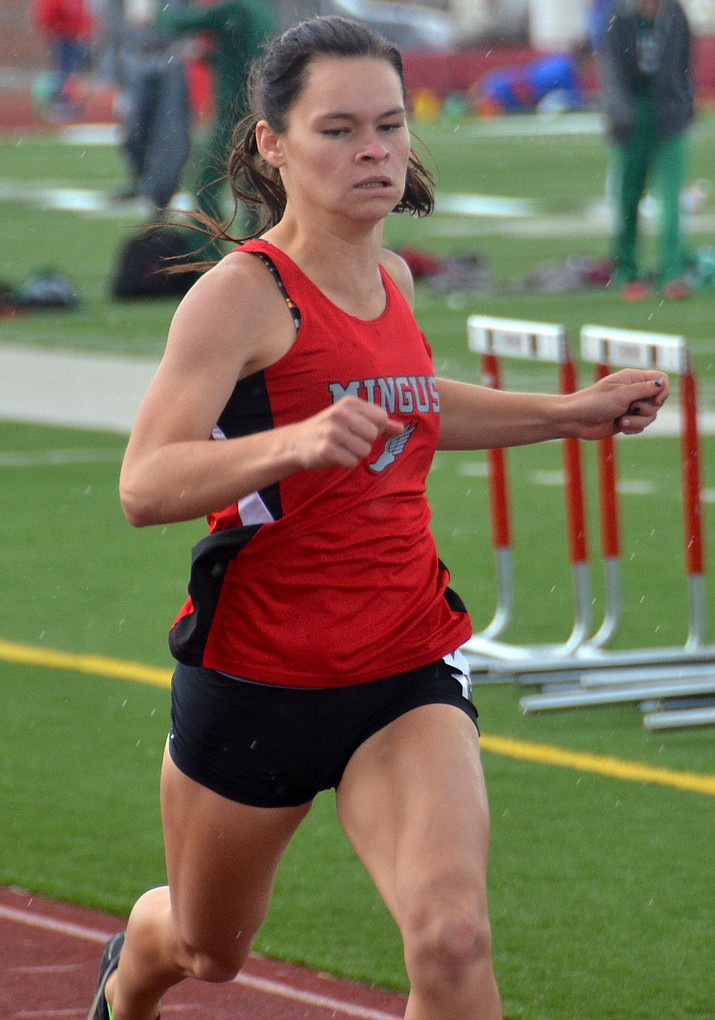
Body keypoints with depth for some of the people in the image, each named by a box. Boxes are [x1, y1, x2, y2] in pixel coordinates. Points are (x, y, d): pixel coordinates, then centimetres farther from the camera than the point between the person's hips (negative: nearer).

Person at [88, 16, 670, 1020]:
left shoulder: (390, 278, 5)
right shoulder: (242, 291, -16)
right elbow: (144, 485, -28)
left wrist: (567, 412, 21)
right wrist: (293, 443, -44)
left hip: (407, 674, 4)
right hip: (256, 676, -4)